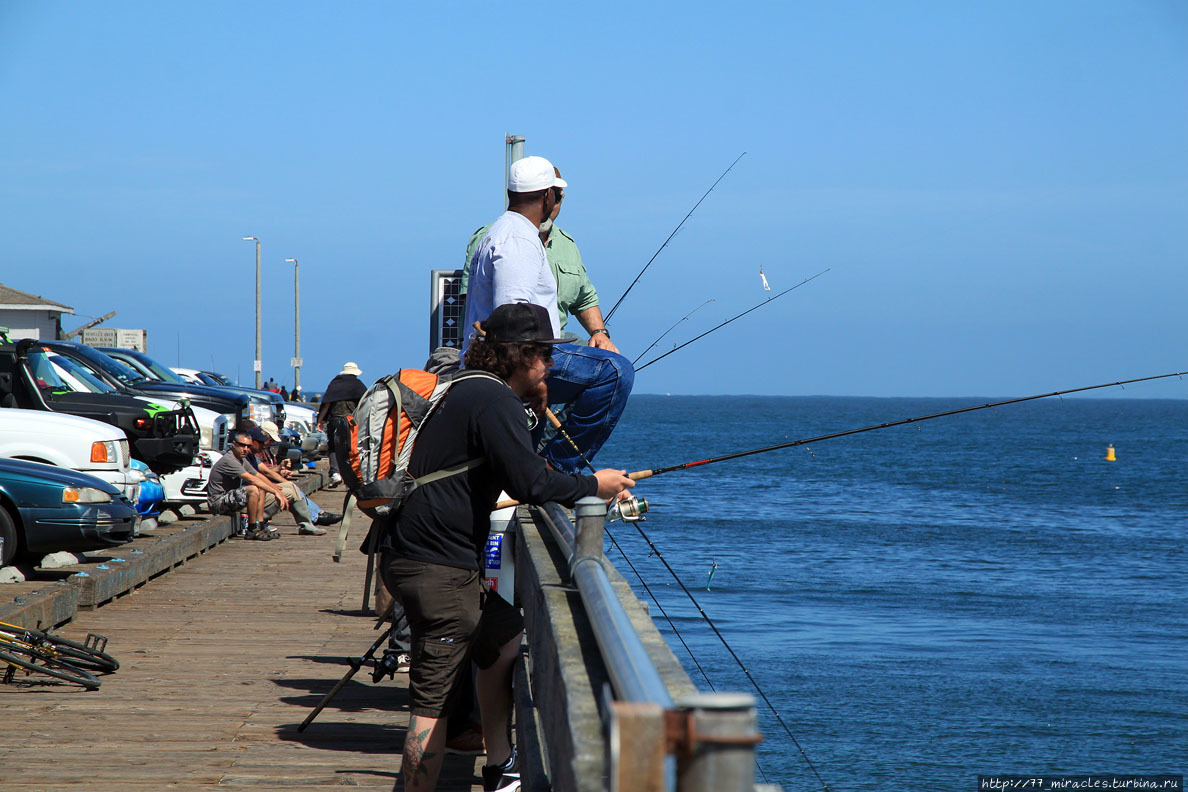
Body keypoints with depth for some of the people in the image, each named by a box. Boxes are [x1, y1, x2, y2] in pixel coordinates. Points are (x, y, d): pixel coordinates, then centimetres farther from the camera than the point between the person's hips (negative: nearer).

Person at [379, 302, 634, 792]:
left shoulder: (467, 391, 18)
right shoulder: (495, 401, -14)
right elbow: (528, 483, -20)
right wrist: (593, 485, -6)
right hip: (435, 564, -11)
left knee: (504, 637, 23)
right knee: (434, 701, -8)